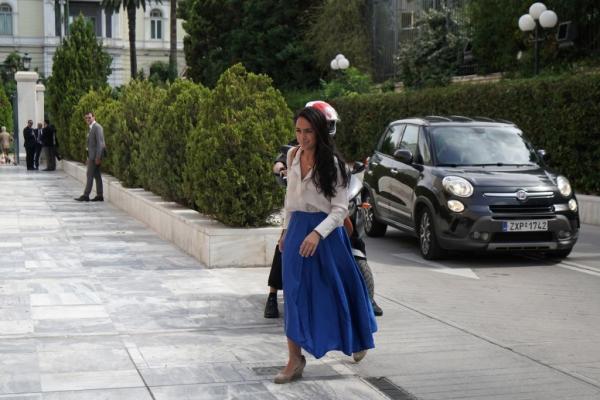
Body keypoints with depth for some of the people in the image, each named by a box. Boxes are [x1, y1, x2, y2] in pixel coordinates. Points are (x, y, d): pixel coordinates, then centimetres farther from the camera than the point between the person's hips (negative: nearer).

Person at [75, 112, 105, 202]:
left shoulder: (97, 127, -13)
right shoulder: (91, 128, 18)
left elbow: (100, 143, -19)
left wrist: (98, 157, -22)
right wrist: (89, 157, 18)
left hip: (95, 155, -10)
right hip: (92, 155, 10)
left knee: (90, 175, -8)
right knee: (96, 175, 9)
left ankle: (86, 195, -6)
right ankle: (99, 196, 10)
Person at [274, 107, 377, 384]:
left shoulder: (332, 163, -14)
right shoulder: (293, 155, 2)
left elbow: (340, 208, -15)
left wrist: (317, 233, -28)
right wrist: (286, 229, 17)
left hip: (326, 231, -4)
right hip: (298, 228, 4)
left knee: (337, 290, 10)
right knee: (295, 293, -2)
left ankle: (359, 340, 38)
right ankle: (295, 359, 0)